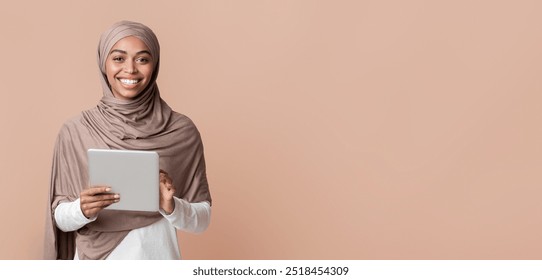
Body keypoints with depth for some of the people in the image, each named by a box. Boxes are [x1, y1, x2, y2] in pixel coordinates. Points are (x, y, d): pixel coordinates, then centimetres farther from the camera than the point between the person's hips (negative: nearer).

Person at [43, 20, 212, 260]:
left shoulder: (181, 130, -9)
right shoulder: (75, 131, -8)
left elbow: (202, 219, -5)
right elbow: (60, 217, -3)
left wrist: (172, 207, -23)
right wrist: (83, 210, -22)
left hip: (158, 264, 0)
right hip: (95, 268, 0)